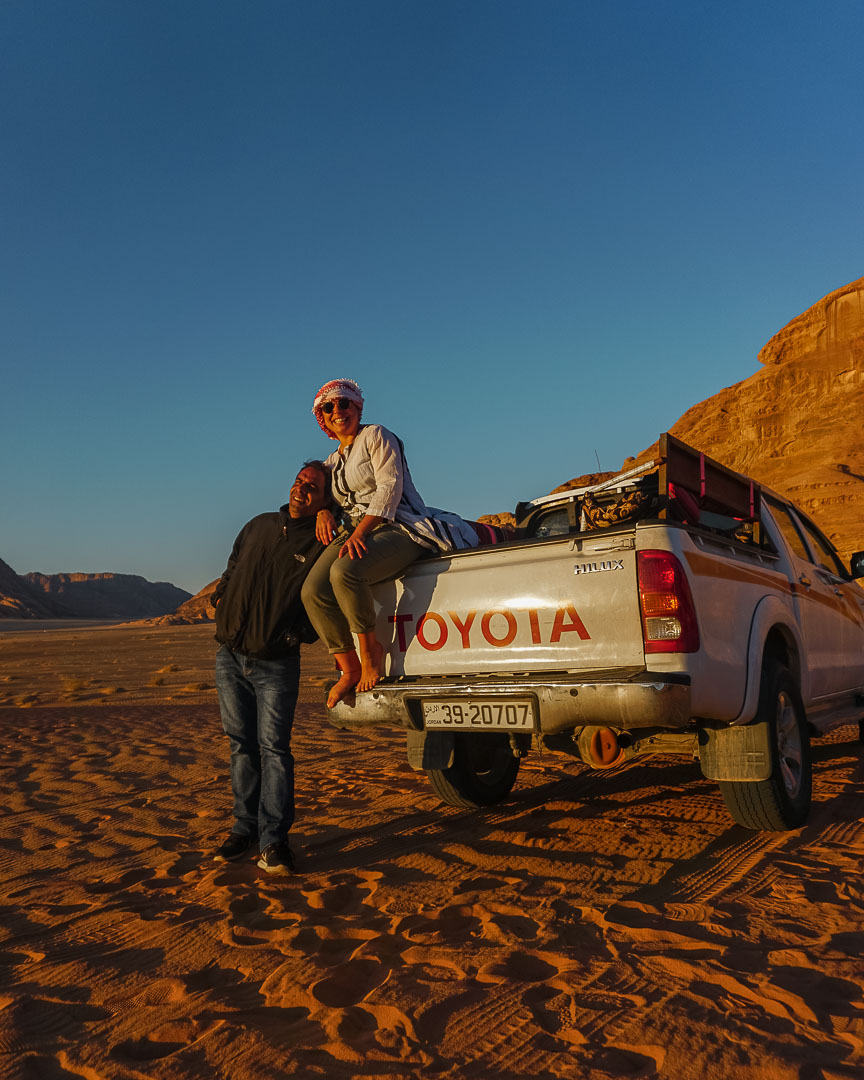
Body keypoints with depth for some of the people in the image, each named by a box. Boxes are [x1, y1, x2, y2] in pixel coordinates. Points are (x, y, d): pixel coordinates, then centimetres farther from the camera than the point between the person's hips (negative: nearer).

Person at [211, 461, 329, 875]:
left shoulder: (322, 545, -5)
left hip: (276, 663, -5)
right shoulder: (259, 526, 12)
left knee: (273, 747, -6)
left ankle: (273, 841, 0)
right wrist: (221, 601, 10)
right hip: (230, 656, 5)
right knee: (242, 745, 11)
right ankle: (244, 828, 21)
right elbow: (231, 570, 24)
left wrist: (297, 634, -14)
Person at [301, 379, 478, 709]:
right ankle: (348, 668, -10)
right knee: (313, 589, -21)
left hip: (397, 527, -6)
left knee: (345, 571, -37)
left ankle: (370, 648, -16)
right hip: (354, 532, 7)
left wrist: (361, 532, -21)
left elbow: (390, 486, -9)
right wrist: (323, 511, 8)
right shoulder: (332, 462, 25)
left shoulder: (376, 435, 4)